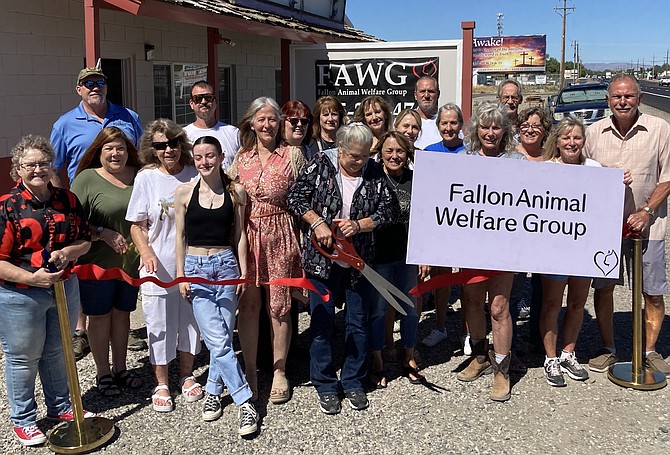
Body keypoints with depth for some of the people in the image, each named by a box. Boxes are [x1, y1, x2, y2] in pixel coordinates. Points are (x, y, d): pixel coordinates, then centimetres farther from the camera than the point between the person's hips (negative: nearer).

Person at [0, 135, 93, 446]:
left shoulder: (68, 200, 1)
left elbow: (84, 240, 7)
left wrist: (68, 252, -14)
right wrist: (32, 278, -27)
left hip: (65, 288, 5)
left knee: (57, 351, 21)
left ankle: (60, 406, 40)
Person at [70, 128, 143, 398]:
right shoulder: (87, 179, -9)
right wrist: (103, 233, -22)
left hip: (130, 262, 4)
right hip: (97, 263, -4)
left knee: (122, 313, 15)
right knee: (100, 316, 9)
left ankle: (120, 368, 31)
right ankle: (102, 373, 24)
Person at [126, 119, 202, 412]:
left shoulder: (194, 175, 0)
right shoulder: (146, 178, -5)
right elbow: (137, 226, -2)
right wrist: (146, 252, -19)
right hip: (159, 267, -2)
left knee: (191, 321, 14)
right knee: (159, 326, 7)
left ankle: (187, 376, 33)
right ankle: (161, 385, 23)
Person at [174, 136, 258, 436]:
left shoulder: (235, 192, 2)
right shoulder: (185, 192, 0)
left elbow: (240, 234, 7)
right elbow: (180, 236, 4)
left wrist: (243, 270, 2)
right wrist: (181, 275, 1)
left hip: (226, 265, 1)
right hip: (196, 267, -1)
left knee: (222, 337, 4)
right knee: (218, 340, -7)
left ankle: (213, 391, 24)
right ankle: (245, 402, -1)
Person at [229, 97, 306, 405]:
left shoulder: (292, 154, 2)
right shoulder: (241, 158, 9)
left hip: (280, 234, -2)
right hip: (248, 234, 2)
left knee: (279, 304, 3)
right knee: (248, 303, 3)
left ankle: (279, 372, 17)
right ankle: (249, 371, 16)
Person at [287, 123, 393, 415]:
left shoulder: (375, 174, -1)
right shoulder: (321, 166, -6)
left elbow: (385, 213, -1)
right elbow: (296, 196, -3)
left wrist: (358, 225, -17)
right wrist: (317, 223, -15)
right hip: (322, 259, -2)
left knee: (358, 323, 10)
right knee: (322, 323, 5)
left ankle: (353, 382, 27)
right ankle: (325, 385, 20)